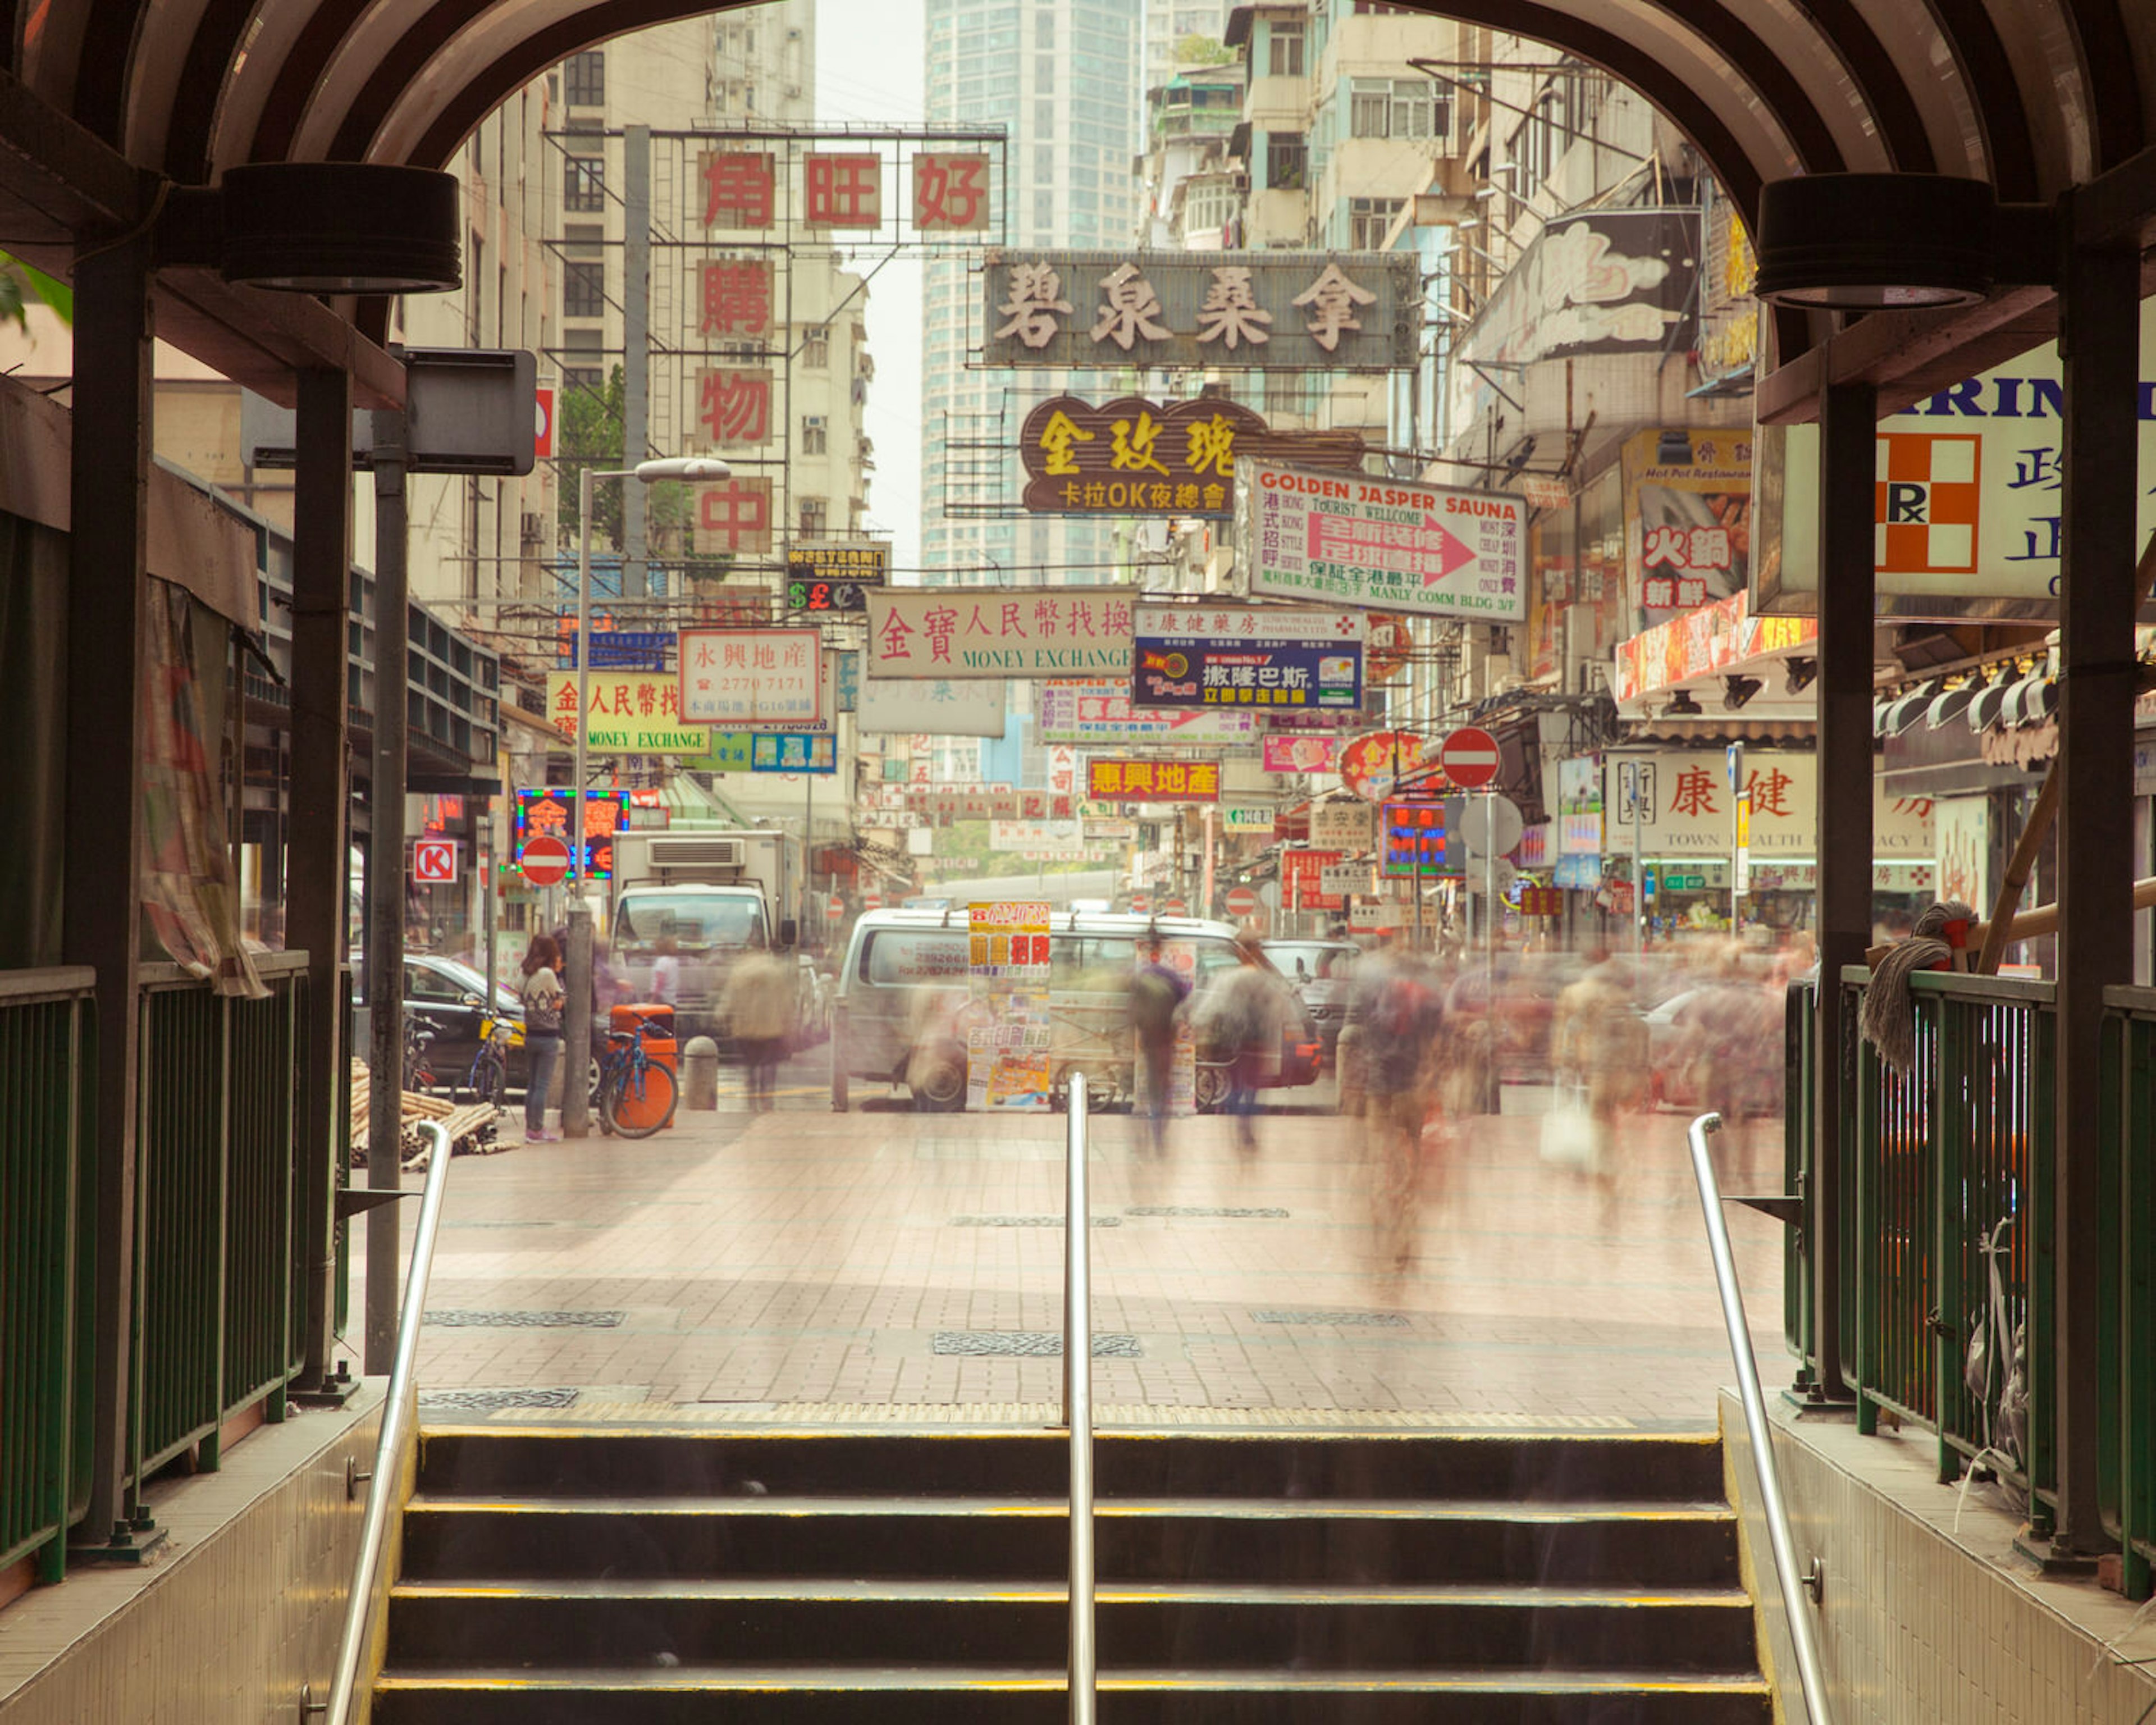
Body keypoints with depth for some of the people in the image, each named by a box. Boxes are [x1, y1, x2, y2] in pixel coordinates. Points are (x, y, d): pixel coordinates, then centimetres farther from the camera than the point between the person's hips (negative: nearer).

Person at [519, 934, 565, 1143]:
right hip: (548, 1037, -7)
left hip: (531, 1035, 7)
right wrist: (558, 974, 2)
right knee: (542, 1085, -3)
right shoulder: (547, 974, -14)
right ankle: (537, 1130, -1)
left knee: (533, 1084, 14)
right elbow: (558, 1002, -4)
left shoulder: (528, 975, 7)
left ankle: (531, 1128, 18)